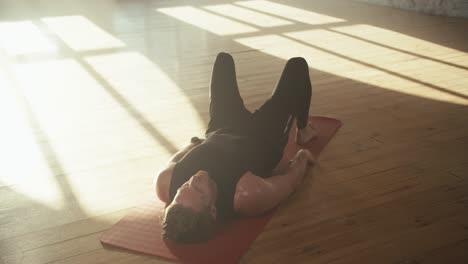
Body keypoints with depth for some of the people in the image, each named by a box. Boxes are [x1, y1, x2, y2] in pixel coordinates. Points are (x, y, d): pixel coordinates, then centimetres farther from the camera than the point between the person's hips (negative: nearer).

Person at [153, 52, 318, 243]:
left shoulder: (164, 184, -39)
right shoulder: (250, 197, -47)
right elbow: (291, 181, -26)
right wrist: (302, 158, -5)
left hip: (218, 132, 3)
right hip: (262, 140, -3)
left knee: (223, 59, 22)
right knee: (297, 64, 11)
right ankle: (303, 131, 43)